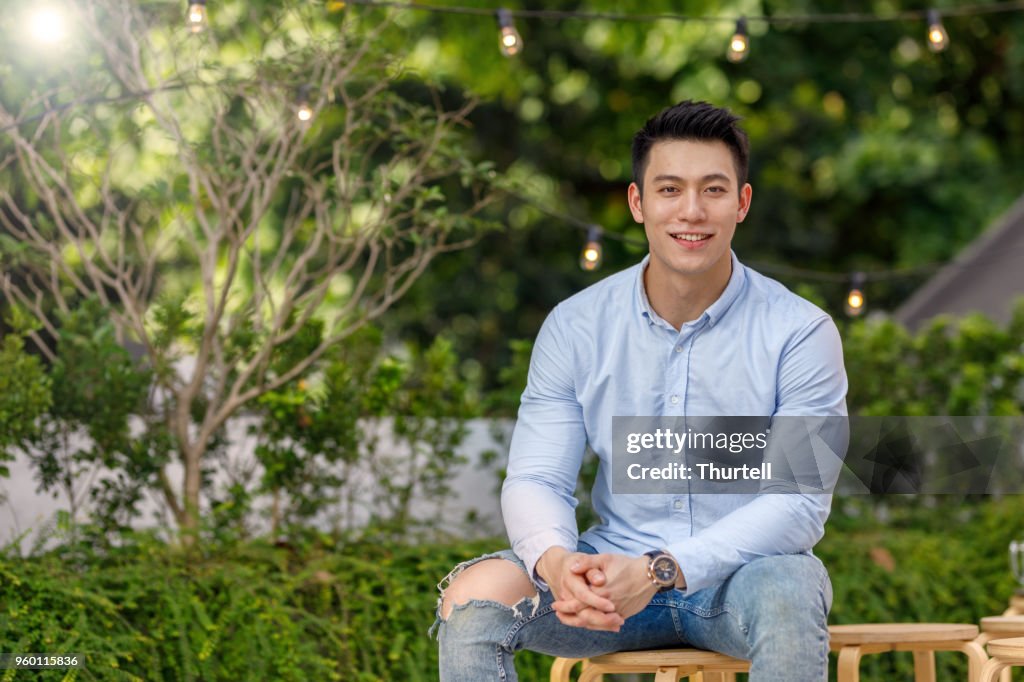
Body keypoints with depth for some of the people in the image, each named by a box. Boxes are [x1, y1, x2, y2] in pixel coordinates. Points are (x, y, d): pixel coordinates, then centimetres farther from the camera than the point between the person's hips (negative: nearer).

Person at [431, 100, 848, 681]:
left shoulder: (800, 333, -8)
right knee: (473, 598, -25)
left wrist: (662, 569, -29)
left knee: (788, 595, -38)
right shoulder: (575, 327, 1)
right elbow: (536, 478, -2)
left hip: (746, 571, -2)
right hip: (614, 565, 2)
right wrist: (556, 561, -28)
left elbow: (801, 502, -15)